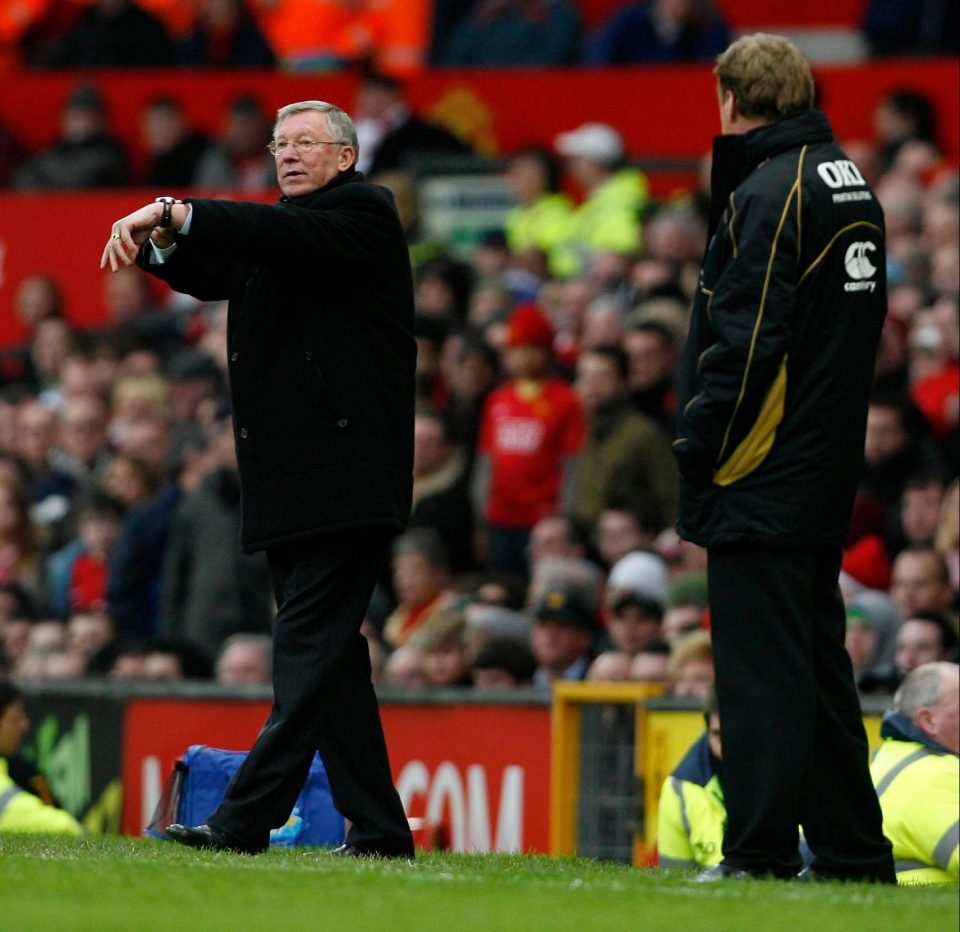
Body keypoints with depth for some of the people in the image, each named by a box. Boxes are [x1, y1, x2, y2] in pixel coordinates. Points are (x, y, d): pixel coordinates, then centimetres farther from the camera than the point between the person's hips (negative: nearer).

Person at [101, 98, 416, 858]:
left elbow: (289, 235, -21)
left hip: (345, 474, -10)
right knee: (329, 653, 9)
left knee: (310, 644, -11)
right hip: (294, 482, 10)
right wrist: (161, 239, -8)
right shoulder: (285, 233, 23)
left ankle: (249, 816, -17)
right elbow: (208, 274, 14)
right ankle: (377, 829, 11)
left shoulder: (363, 213, -3)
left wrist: (172, 213, -25)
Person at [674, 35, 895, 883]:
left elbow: (746, 337, -19)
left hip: (763, 471, -9)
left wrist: (698, 443, -11)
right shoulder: (849, 185, 13)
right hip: (827, 475, 9)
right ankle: (853, 853, 16)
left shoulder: (770, 193, -14)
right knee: (818, 660, 13)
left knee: (759, 664, -6)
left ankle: (762, 852, -6)